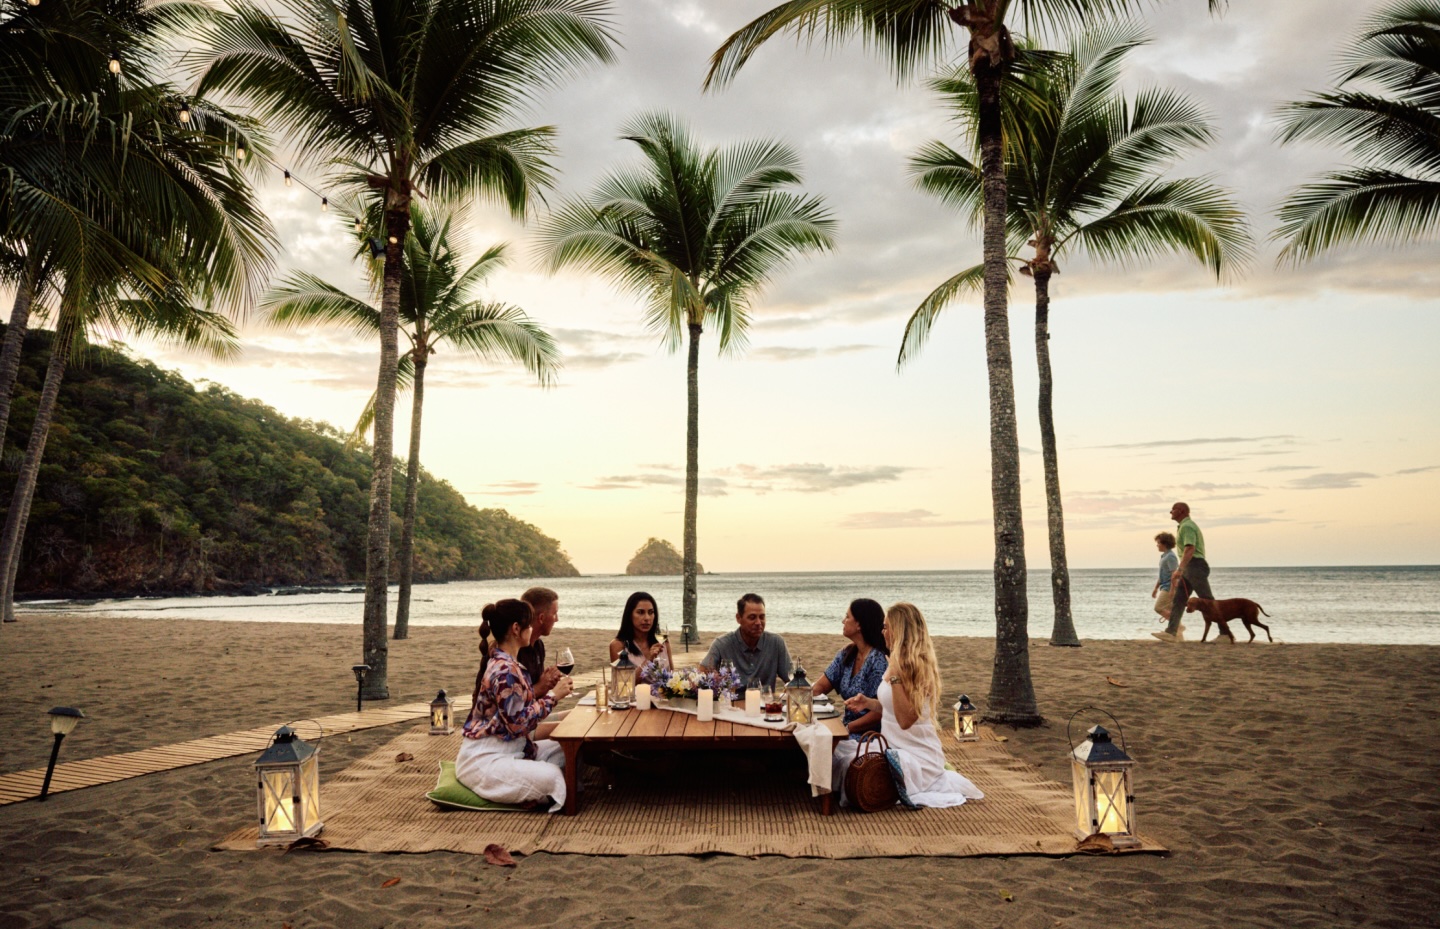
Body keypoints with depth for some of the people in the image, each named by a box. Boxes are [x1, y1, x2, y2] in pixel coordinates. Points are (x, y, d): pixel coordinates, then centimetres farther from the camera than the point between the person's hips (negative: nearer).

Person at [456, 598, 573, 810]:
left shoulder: (502, 661, 9)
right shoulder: (505, 669, -22)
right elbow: (518, 723, -23)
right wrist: (553, 695, -15)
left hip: (508, 749, 10)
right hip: (483, 760, -10)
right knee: (550, 777, -29)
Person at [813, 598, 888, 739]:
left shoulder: (879, 660, -16)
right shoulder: (847, 654, 7)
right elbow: (820, 686, 7)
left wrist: (847, 727, -17)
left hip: (871, 736, -7)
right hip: (849, 730, 7)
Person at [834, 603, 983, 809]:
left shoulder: (917, 665, -19)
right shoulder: (901, 663, 10)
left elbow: (905, 719, -25)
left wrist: (894, 677, -29)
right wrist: (868, 703, 4)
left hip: (916, 755, -10)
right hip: (895, 747, 10)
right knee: (840, 749, 1)